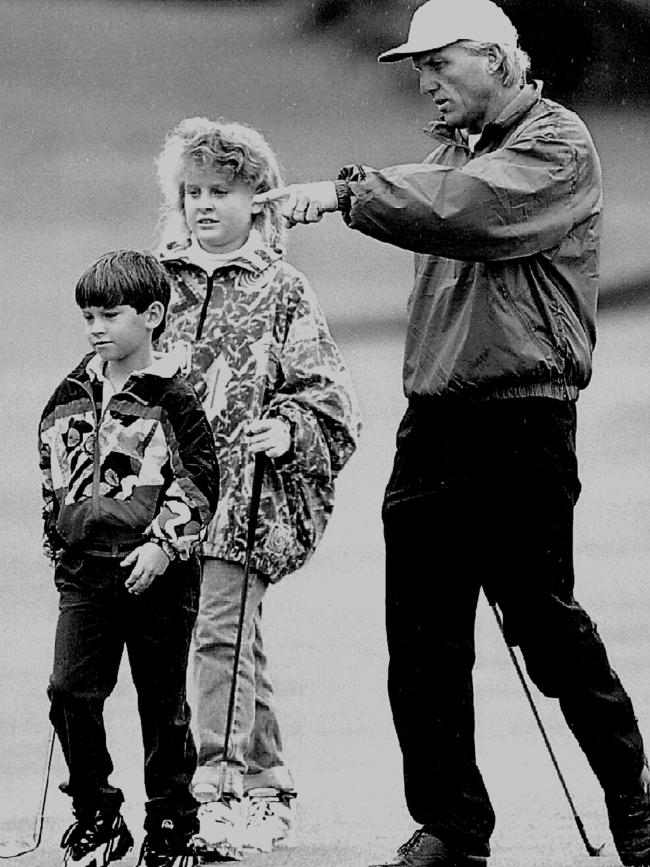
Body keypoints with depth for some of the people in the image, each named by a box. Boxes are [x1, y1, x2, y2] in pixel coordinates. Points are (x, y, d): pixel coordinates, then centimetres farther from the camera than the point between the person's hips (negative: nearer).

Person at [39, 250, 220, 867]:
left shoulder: (173, 400, -6)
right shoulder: (70, 399, 10)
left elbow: (200, 482, -8)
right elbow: (51, 479, 20)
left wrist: (164, 546, -17)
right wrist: (59, 545, 15)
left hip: (155, 576, -4)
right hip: (84, 573, 4)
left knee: (162, 703, 5)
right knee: (70, 691, -5)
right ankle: (95, 816, 8)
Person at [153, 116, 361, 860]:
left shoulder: (282, 292, 2)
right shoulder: (162, 281, 11)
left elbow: (326, 392, 0)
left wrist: (286, 428, -16)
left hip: (245, 493, -4)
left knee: (219, 632, -14)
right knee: (240, 647, 10)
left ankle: (220, 792, -15)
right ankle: (268, 791, 19)